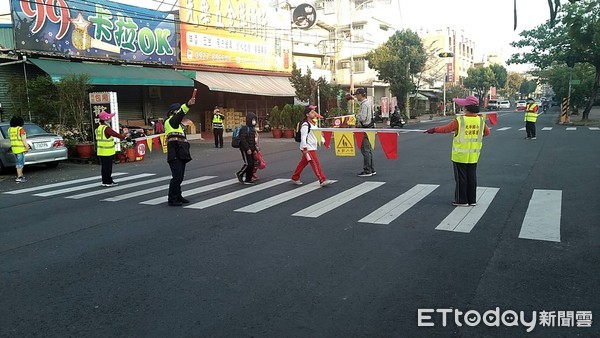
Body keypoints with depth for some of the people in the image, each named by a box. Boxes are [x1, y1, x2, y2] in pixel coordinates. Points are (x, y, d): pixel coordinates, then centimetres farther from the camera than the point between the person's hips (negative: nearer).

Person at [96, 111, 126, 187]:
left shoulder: (98, 128, 12)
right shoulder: (106, 128, -17)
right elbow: (116, 134, -19)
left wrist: (111, 142, 26)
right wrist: (124, 138, -10)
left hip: (100, 152, 9)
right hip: (107, 152, -9)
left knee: (104, 167, 15)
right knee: (108, 167, -1)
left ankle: (104, 181, 21)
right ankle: (108, 182, 4)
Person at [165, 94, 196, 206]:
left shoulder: (178, 124, 25)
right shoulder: (170, 121, -4)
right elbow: (180, 114, -24)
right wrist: (188, 104, -38)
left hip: (181, 154, 10)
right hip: (175, 154, -10)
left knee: (179, 177, 15)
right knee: (176, 176, -11)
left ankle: (178, 196, 25)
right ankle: (172, 199, -6)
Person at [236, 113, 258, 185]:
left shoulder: (252, 129, 17)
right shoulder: (244, 129, -13)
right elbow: (243, 140, -22)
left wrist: (254, 149, 19)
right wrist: (247, 149, -25)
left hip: (250, 150, 9)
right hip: (245, 150, -9)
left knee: (252, 164, 7)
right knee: (248, 164, -13)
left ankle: (248, 179, 14)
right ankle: (239, 174, 8)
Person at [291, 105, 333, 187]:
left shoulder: (314, 123, 15)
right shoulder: (305, 124, -16)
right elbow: (303, 137, -21)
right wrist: (305, 148, -25)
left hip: (312, 147, 10)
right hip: (308, 148, -9)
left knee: (303, 163, 15)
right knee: (315, 163, -10)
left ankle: (295, 178, 26)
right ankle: (322, 181, -9)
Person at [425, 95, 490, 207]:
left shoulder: (460, 120, -16)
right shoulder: (480, 120, -1)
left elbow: (446, 128, -12)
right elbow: (487, 132, 12)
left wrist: (434, 129, 2)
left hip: (460, 155, -4)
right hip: (473, 156, 4)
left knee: (461, 178, 4)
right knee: (472, 177, 12)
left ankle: (462, 200, 9)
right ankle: (472, 200, 18)